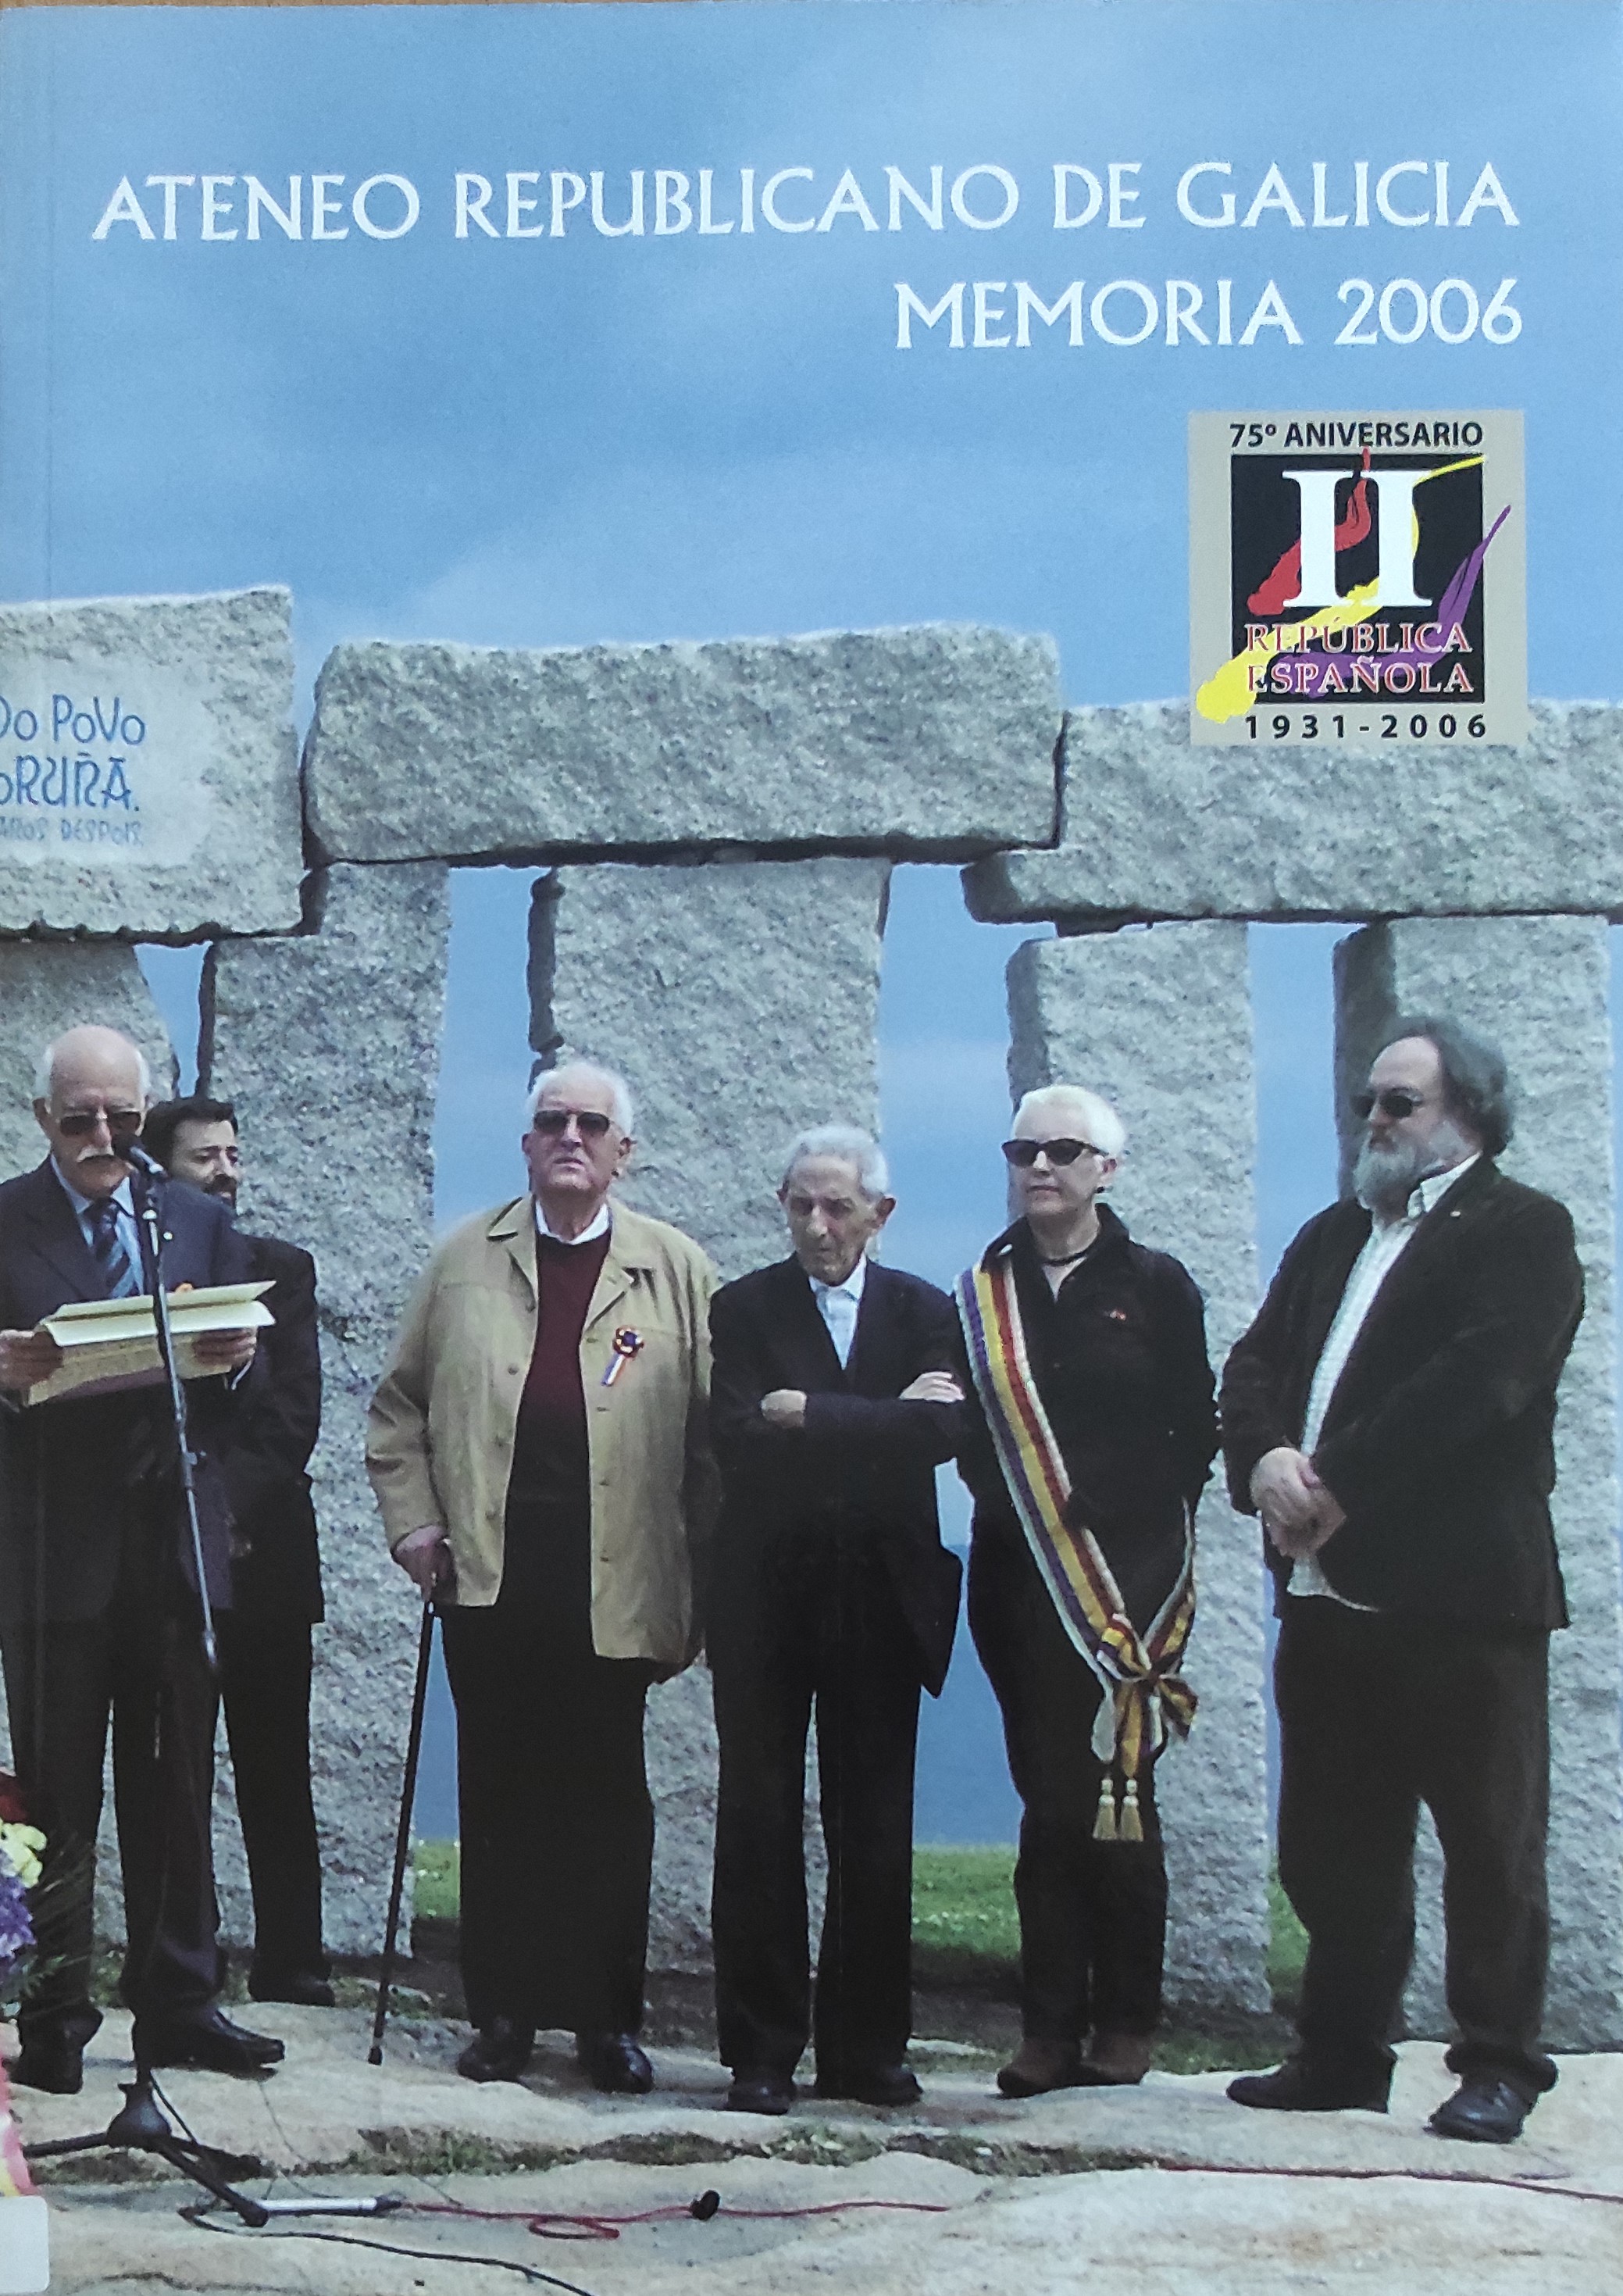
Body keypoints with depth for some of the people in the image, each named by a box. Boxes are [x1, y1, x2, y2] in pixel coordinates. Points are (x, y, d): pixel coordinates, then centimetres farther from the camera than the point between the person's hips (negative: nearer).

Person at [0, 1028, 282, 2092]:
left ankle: (179, 2005, 17)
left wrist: (232, 1361, -9)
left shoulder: (201, 1221, 13)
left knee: (177, 1792, 9)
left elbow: (243, 1393, 13)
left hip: (176, 1543, 3)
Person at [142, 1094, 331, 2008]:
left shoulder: (281, 1269, 10)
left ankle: (292, 1966, 7)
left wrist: (230, 1502, -12)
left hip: (263, 1550, 1)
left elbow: (295, 1410, 1)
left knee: (277, 1777, 3)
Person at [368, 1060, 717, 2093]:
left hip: (615, 1587, -1)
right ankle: (504, 2012, 13)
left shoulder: (677, 1269, 6)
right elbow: (401, 1404, 15)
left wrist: (701, 1580, -4)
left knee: (608, 1803, 3)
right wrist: (413, 1520, 2)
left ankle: (608, 2016, 12)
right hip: (490, 1578, 2)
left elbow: (712, 1435, 2)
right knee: (499, 1798, 5)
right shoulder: (466, 1259, 12)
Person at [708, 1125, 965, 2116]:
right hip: (767, 1597, -1)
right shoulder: (744, 1308, 5)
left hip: (881, 1597, 1)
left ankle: (867, 2047, 13)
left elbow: (941, 1432, -11)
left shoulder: (924, 1311, 8)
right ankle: (762, 2052, 7)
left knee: (876, 1831, 4)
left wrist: (808, 1415, -13)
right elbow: (740, 1435, -12)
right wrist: (881, 1420, -12)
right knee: (759, 1827, 0)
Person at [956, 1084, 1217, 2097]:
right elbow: (968, 1432, 10)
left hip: (1130, 1579, -2)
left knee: (1118, 1798, -1)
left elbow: (1194, 1431, 1)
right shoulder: (985, 1294, 11)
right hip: (1023, 1584, 2)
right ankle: (1052, 2025, 5)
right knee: (1049, 1800, 2)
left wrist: (1125, 1515, -6)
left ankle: (1128, 2020, 9)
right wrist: (1006, 1498, -5)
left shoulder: (1156, 1284, 3)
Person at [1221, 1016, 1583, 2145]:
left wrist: (1340, 1486, -20)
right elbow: (1256, 1363, 11)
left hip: (1462, 1596, -7)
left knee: (1491, 1842, 1)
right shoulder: (1332, 1237, 21)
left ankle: (1499, 2066, 10)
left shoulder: (1522, 1230, -3)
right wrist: (1264, 1458, -10)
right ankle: (1342, 2055, 22)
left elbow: (1480, 1378, -18)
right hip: (1329, 1594, 7)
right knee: (1333, 1849, 12)